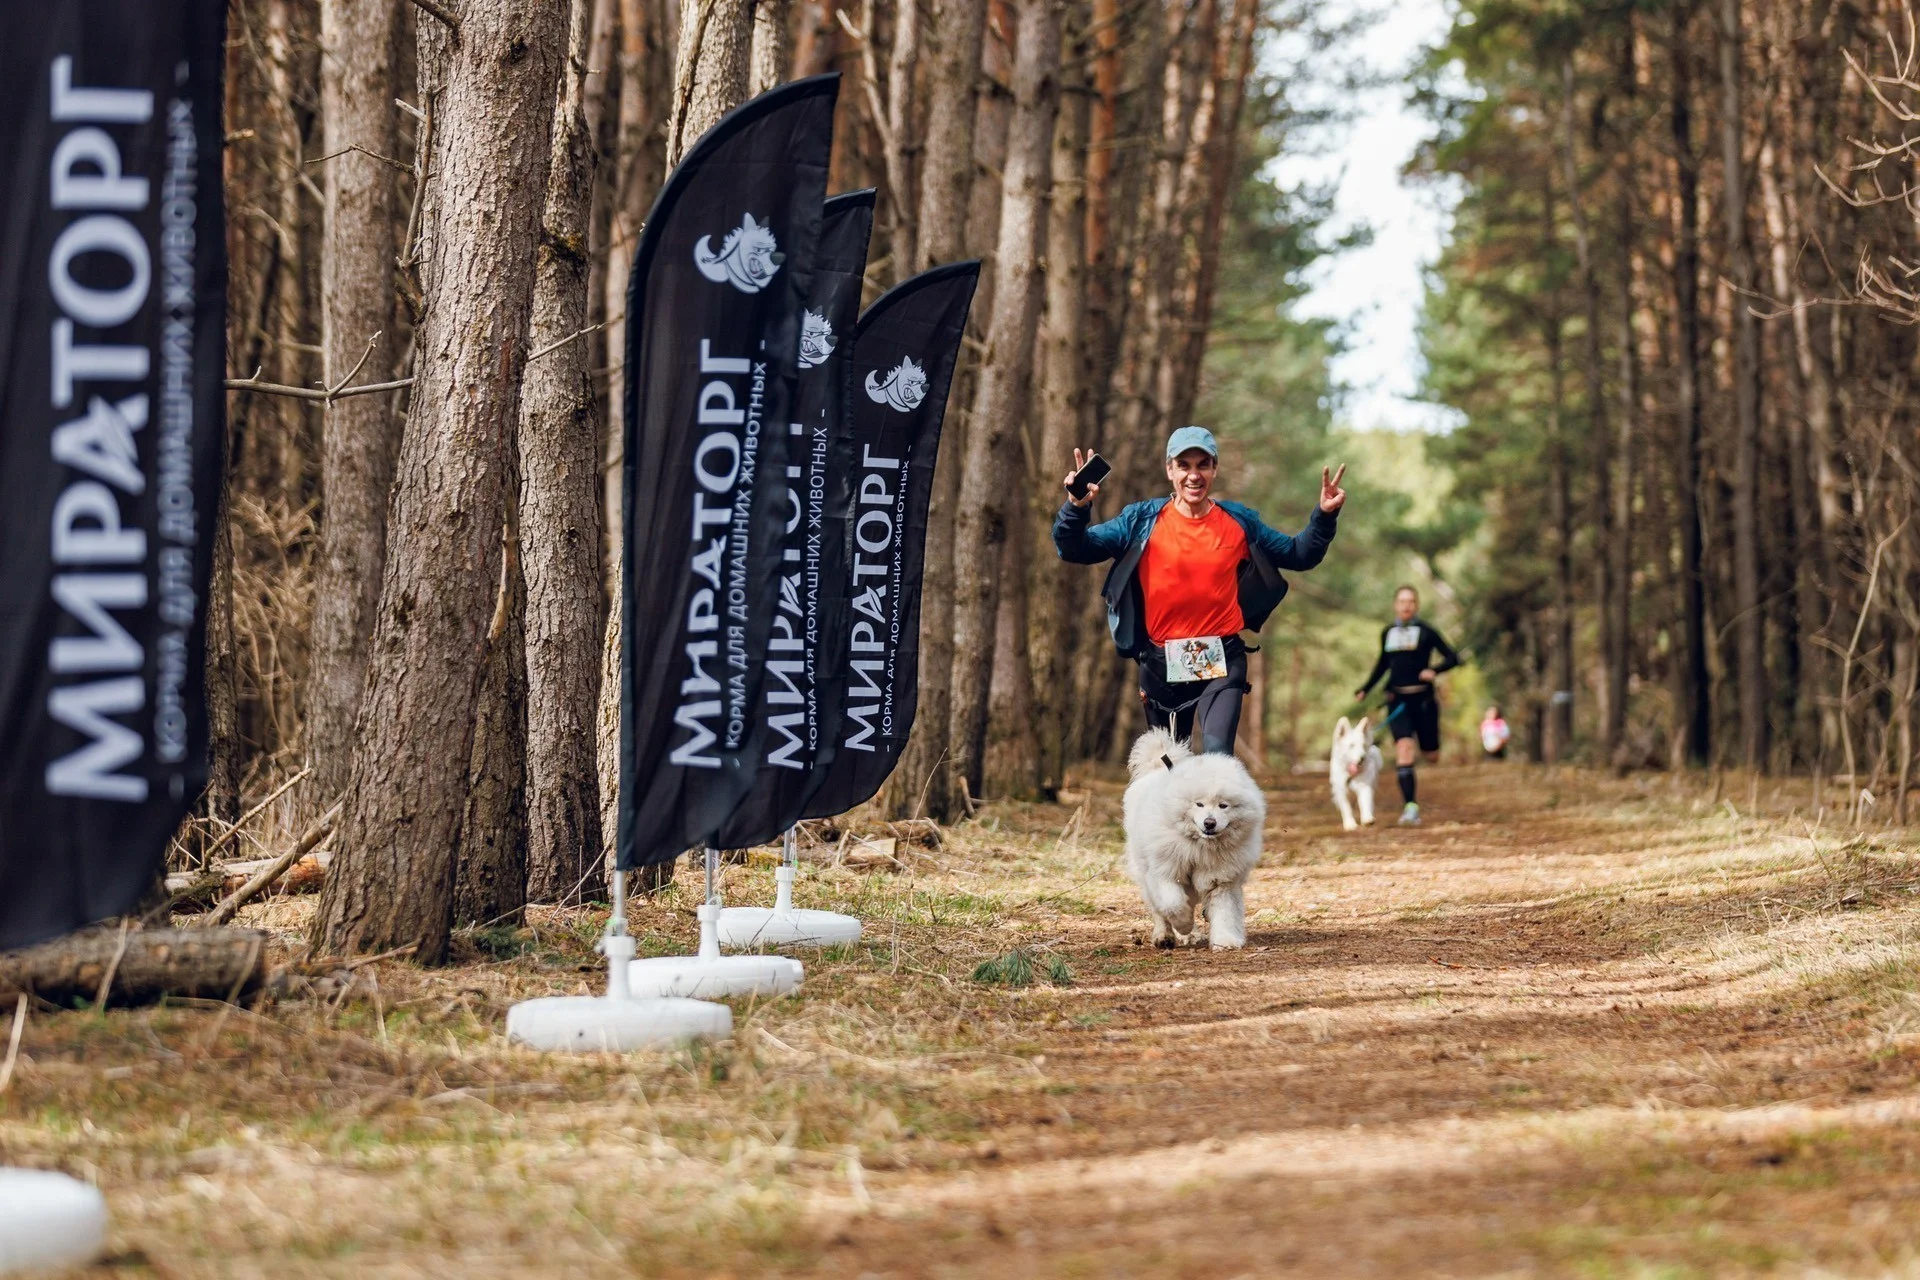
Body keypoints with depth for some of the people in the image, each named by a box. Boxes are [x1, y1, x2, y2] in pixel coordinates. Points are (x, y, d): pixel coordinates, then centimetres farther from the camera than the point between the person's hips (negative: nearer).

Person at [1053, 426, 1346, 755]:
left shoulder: (1239, 522, 4)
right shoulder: (1142, 521, -1)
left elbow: (1299, 555, 14)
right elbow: (1073, 550, -5)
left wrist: (1324, 516, -2)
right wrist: (1077, 508, -24)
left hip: (1222, 660, -1)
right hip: (1161, 663, 1)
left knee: (1217, 753, -22)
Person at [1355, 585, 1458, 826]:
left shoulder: (1425, 630, -3)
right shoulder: (1388, 633, 9)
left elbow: (1452, 658, -3)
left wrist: (1434, 670, -21)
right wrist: (1365, 689, 21)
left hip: (1422, 698, -2)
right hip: (1397, 700, 2)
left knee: (1432, 756, 4)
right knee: (1403, 748, -16)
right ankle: (1411, 807, -20)